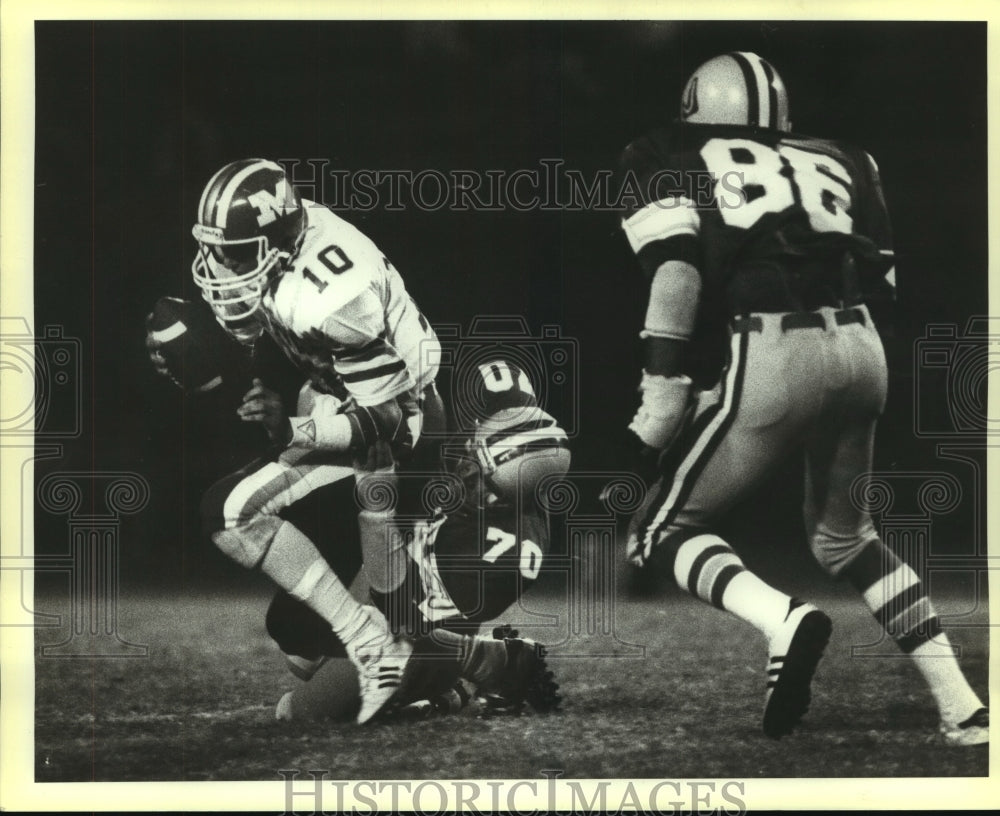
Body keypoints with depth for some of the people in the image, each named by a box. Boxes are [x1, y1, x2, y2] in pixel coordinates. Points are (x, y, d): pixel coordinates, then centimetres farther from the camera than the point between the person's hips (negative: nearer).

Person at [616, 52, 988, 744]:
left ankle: (782, 619, -18)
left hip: (768, 355, -5)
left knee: (663, 531, 10)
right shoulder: (836, 161, 25)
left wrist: (663, 387, -8)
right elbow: (882, 283, 18)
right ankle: (963, 707, 17)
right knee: (845, 534, 27)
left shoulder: (674, 160, 12)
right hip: (861, 348, 5)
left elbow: (677, 271, -4)